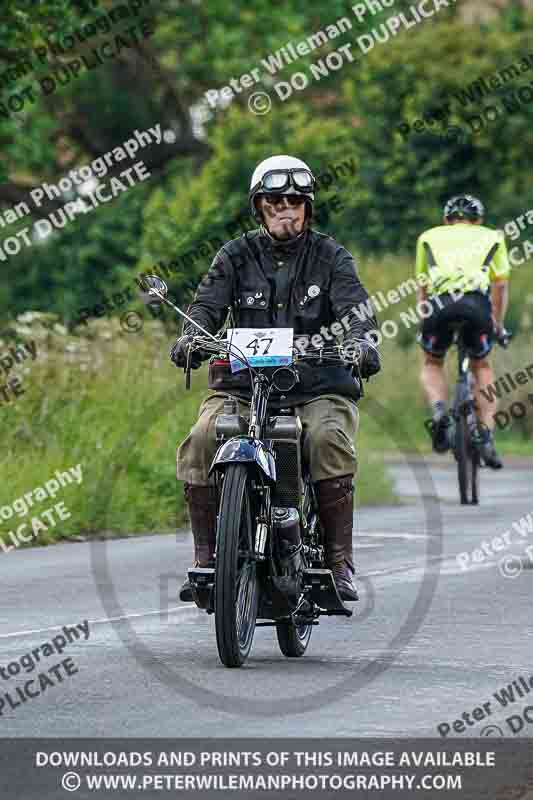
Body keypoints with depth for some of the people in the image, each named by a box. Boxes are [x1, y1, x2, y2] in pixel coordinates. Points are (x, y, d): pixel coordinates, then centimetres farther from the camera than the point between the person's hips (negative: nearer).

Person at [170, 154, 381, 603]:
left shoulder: (330, 257, 8)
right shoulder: (237, 256, 12)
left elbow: (354, 306, -8)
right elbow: (208, 303, -2)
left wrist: (360, 343, -31)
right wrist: (191, 337, -26)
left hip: (319, 385, -1)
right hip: (242, 384, 1)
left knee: (329, 440, -32)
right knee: (201, 441, -26)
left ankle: (340, 563, -24)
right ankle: (205, 558, -15)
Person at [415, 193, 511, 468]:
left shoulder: (429, 237, 30)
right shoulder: (492, 237, 28)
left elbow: (421, 288, 30)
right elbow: (501, 284, 22)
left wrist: (424, 322, 40)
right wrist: (498, 324, 32)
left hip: (440, 301, 0)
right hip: (477, 302, 0)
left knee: (432, 364, 26)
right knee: (482, 366, 24)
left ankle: (439, 411, -4)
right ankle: (487, 436, 10)